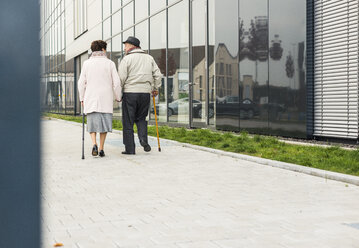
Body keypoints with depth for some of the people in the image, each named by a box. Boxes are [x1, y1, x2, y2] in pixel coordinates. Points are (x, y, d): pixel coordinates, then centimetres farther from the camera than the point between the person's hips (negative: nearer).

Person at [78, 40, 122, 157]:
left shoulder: (87, 63, 3)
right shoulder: (110, 64, 0)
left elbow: (81, 83, 4)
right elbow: (116, 83, -1)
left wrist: (82, 99, 14)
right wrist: (118, 97, 11)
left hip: (91, 98, 1)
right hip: (106, 99, -1)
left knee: (92, 122, 6)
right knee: (104, 123, 7)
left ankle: (94, 144, -15)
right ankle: (101, 149, 6)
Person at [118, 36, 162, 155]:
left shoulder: (127, 59, -4)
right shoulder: (149, 58, 11)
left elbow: (121, 78, -9)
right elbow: (158, 75, 10)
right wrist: (155, 88, 22)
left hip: (130, 93, -4)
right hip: (145, 93, 4)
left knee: (128, 122, 3)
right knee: (141, 118, 19)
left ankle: (130, 148, 3)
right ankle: (143, 139, -5)